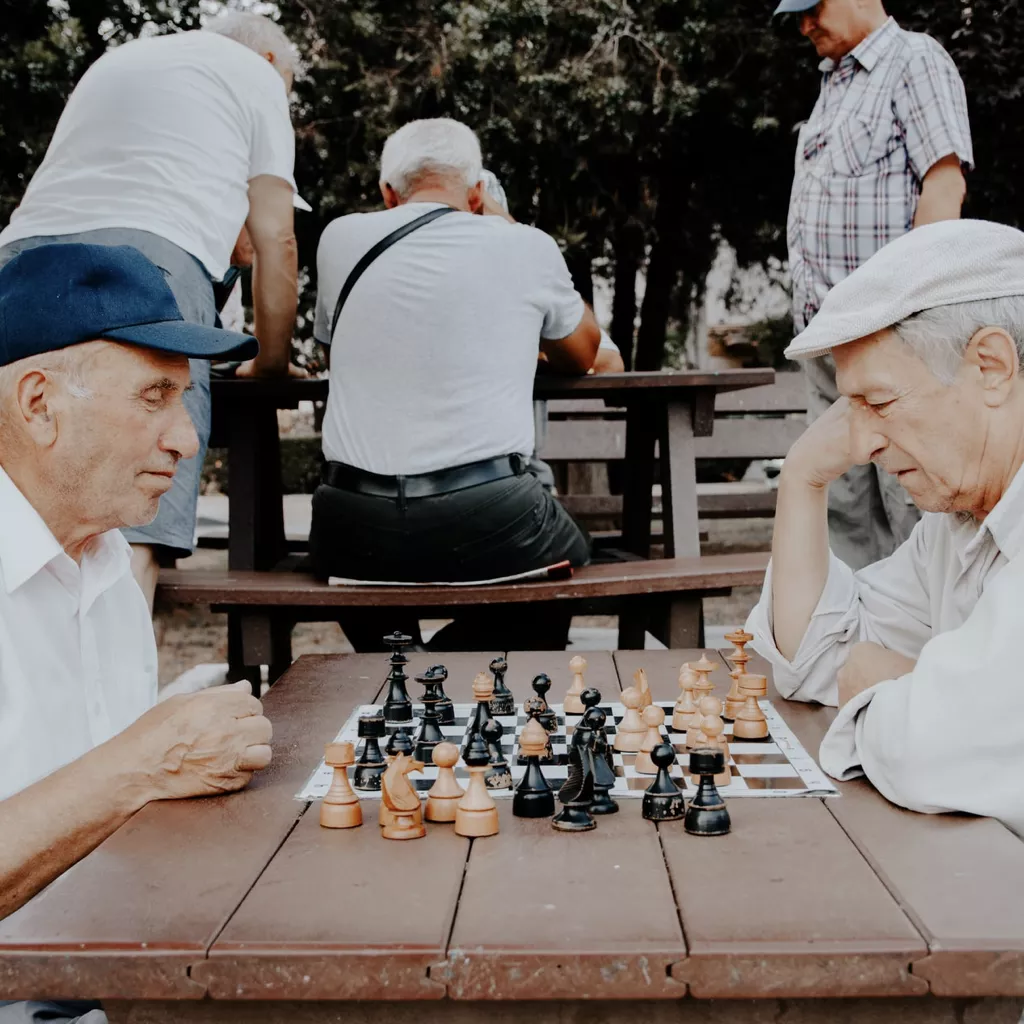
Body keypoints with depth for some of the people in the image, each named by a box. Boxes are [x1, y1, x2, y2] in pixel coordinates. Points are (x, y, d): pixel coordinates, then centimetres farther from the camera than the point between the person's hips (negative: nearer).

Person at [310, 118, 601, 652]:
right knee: (571, 556, 30)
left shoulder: (341, 238, 7)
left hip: (355, 531, 3)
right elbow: (581, 356, 21)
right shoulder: (527, 247, 2)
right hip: (487, 524, -2)